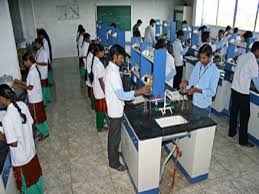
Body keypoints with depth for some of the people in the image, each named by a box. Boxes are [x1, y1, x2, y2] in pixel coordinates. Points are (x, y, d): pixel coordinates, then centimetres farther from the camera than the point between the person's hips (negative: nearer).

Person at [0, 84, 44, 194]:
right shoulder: (22, 105, -12)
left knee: (25, 182, 20)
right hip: (30, 149, 7)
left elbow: (13, 143, -24)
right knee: (34, 173, 30)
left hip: (20, 157, -7)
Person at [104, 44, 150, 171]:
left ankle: (113, 154, 44)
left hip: (113, 107, 10)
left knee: (113, 134, 25)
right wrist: (139, 91, -31)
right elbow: (121, 95, -32)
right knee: (115, 137, 7)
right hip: (116, 109, -10)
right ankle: (114, 162, 24)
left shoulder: (110, 68, 5)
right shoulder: (113, 72, -28)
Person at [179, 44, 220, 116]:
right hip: (195, 102, 5)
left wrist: (197, 90, -25)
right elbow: (192, 81, 5)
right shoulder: (198, 65, -2)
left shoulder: (215, 71, -17)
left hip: (204, 105, -5)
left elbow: (212, 92, -17)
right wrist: (186, 82, -16)